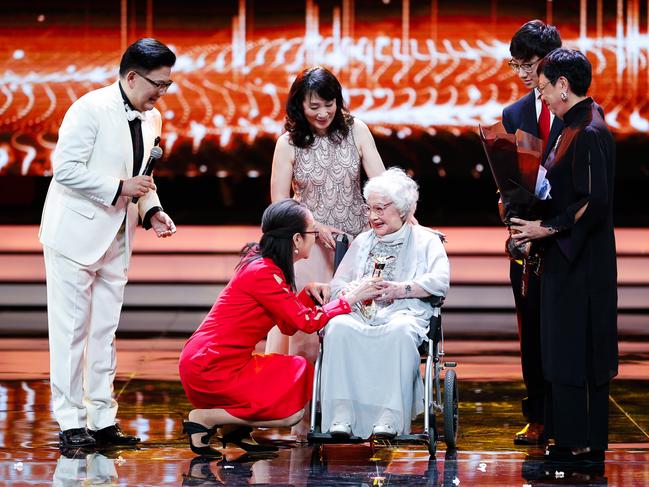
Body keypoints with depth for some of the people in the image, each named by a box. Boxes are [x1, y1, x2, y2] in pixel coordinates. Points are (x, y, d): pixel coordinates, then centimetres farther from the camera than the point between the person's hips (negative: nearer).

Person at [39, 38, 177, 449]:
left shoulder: (151, 119, 8)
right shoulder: (91, 109, -15)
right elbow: (66, 168, -19)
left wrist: (152, 209, 2)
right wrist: (120, 188, -21)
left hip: (116, 241, 7)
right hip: (76, 234, -7)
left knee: (105, 332, 11)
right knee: (71, 331, -2)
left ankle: (103, 420, 16)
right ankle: (71, 423, 2)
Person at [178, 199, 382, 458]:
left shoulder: (264, 265, 12)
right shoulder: (262, 273, -18)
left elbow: (288, 325, 14)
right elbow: (307, 321, -15)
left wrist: (308, 294, -1)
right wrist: (351, 298, -7)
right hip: (210, 368, -10)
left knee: (300, 371, 12)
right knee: (291, 411, -9)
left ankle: (234, 427, 6)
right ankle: (205, 418, -5)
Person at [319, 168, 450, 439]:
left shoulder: (426, 240, 16)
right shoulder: (363, 241, 29)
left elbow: (440, 281, -2)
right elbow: (337, 285, 18)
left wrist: (400, 289, -15)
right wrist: (352, 291, -7)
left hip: (403, 313, -3)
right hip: (360, 312, 3)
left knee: (399, 331, -40)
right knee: (338, 327, -33)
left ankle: (390, 417, -44)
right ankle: (341, 414, -39)